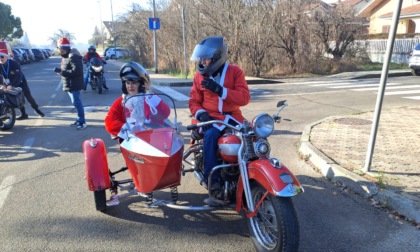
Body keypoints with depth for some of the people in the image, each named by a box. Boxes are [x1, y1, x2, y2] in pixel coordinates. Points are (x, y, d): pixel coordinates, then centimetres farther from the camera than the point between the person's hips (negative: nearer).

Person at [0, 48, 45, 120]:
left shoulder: (13, 63, -26)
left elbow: (18, 76, -33)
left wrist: (12, 85, -43)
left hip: (21, 82, -4)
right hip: (10, 84, 4)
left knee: (28, 96, -2)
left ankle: (36, 109, 18)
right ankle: (23, 114, 9)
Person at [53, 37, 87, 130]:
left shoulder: (73, 56, -18)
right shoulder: (66, 56, 15)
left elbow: (76, 71, -27)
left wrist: (61, 71, -25)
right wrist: (60, 71, 1)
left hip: (73, 84, -10)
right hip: (70, 84, 10)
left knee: (77, 103, -8)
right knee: (76, 102, 15)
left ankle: (82, 122, -2)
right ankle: (80, 120, 25)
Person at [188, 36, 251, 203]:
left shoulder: (235, 71, 1)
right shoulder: (200, 76, 7)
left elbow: (245, 98, -10)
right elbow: (194, 101, 9)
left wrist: (220, 90, -20)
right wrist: (201, 114, -13)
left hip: (232, 117, 1)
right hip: (211, 118, 0)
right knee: (210, 135, -33)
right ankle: (212, 178, -25)